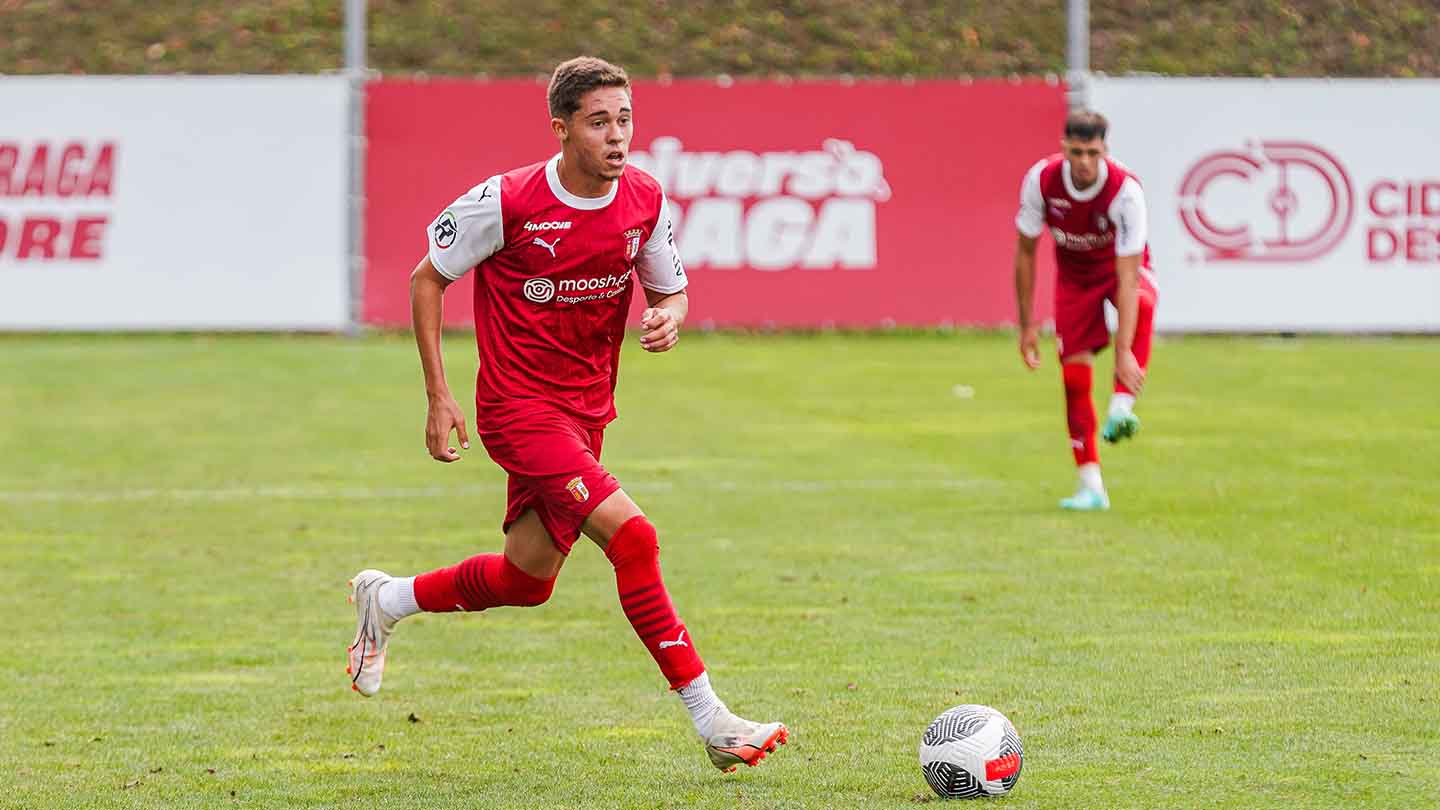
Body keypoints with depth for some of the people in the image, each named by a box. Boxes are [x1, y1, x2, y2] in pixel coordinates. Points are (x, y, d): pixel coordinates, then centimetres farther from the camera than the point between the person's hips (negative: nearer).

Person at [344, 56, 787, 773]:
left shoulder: (645, 201, -3)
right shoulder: (507, 202, -16)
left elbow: (671, 290, 12)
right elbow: (427, 278, -4)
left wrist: (667, 318, -14)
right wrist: (438, 397, -7)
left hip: (586, 411, 7)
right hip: (520, 409, -7)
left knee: (528, 578, 14)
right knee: (631, 536, -21)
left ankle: (386, 601, 40)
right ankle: (710, 721, -18)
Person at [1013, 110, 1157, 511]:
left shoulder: (1126, 190, -32)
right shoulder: (1041, 180, -23)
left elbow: (1128, 277, -36)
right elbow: (1025, 253, -7)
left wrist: (1124, 352, -42)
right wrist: (1026, 325, -6)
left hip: (1122, 267, -3)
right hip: (1074, 276, 3)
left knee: (1141, 302, -39)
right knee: (1074, 375, -7)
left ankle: (1121, 407, -38)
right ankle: (1091, 486, 2)